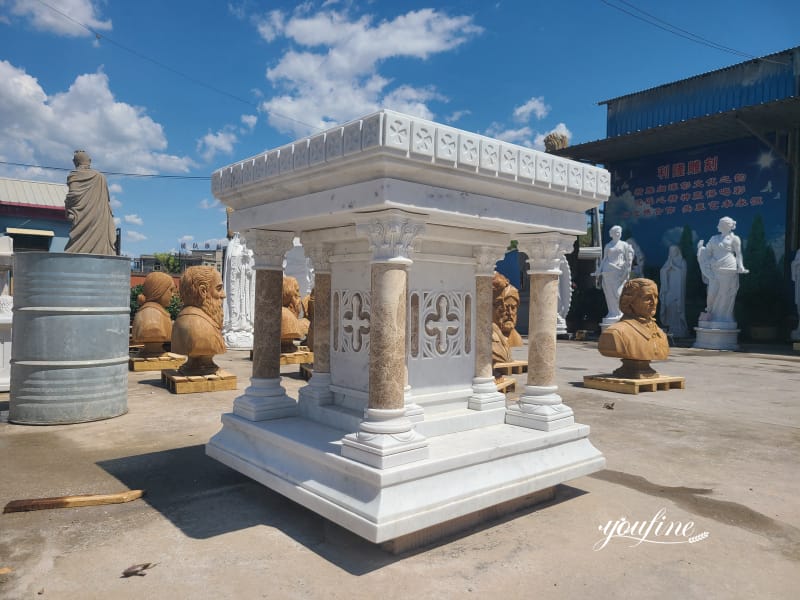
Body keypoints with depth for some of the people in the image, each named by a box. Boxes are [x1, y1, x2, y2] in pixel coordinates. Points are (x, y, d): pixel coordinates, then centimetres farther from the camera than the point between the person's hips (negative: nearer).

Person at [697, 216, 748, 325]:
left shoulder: (734, 238, 5)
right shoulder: (714, 239, 18)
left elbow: (738, 254, 4)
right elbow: (707, 252, 22)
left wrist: (740, 267, -3)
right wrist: (701, 248, 9)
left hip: (728, 270, -3)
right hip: (715, 270, 3)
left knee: (725, 294, 0)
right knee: (712, 292, -5)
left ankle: (723, 317, 8)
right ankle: (708, 312, 13)